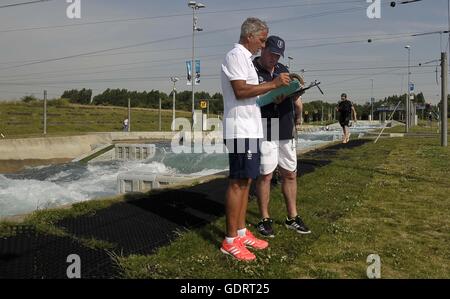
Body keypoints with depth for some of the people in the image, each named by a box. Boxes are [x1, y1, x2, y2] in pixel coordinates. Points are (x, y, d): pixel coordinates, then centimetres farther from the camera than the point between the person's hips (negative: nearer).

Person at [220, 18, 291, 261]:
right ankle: (230, 241, 0)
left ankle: (241, 232, 19)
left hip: (250, 129, 10)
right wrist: (274, 84, -16)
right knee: (238, 183, -7)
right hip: (240, 130, -10)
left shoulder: (245, 59, 22)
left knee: (246, 181, 11)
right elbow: (240, 90, -21)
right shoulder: (235, 56, -9)